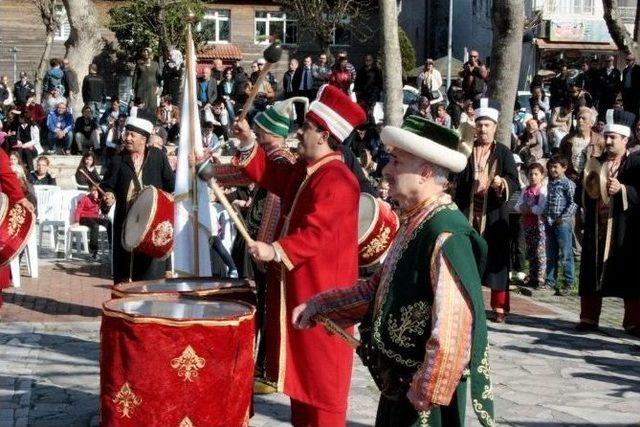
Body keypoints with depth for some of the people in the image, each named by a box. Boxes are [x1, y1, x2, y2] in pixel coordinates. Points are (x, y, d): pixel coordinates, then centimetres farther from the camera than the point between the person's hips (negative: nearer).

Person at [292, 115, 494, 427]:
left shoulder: (446, 235, -24)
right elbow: (379, 288, 18)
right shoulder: (415, 223, 6)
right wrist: (320, 305, 10)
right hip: (399, 384, 9)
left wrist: (424, 399, -22)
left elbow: (451, 334, -28)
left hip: (424, 394, -9)